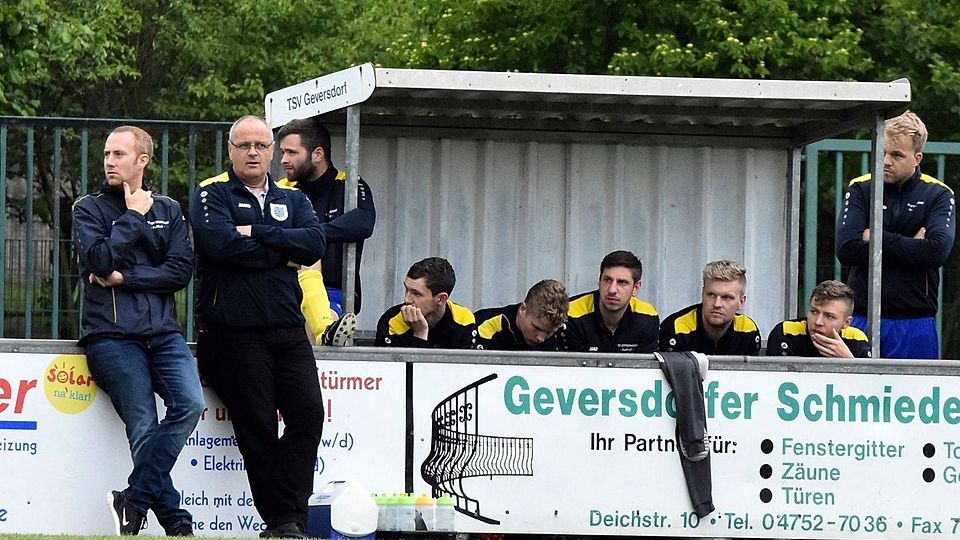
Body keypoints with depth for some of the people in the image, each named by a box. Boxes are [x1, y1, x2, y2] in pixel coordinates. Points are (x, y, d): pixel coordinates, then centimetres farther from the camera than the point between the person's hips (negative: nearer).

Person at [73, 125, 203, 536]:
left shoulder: (168, 211, 17)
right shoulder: (89, 209, 9)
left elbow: (181, 271, 3)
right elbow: (99, 260, -10)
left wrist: (124, 279, -6)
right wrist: (133, 216, -3)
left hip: (163, 332, 3)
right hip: (111, 335, -3)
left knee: (190, 403, -22)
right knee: (144, 427, -16)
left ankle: (134, 499, -14)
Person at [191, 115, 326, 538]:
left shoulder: (292, 199, 19)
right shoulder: (212, 194, 5)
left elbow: (314, 242, -1)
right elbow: (221, 244, -15)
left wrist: (257, 233, -10)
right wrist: (284, 254, -4)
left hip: (288, 329, 4)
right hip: (234, 330, -4)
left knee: (308, 413, -11)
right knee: (257, 426, -6)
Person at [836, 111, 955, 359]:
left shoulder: (938, 195, 4)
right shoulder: (860, 189, 6)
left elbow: (938, 251, -13)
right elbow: (845, 250, -8)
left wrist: (877, 238, -9)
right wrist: (910, 246, -8)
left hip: (915, 327, 0)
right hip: (861, 319, 0)